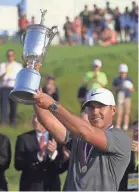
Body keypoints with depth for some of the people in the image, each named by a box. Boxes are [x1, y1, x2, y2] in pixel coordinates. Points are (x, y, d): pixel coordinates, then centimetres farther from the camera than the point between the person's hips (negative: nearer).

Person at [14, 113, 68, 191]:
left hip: (52, 188, 1)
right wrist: (38, 156, -21)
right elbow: (18, 164, -7)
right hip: (30, 188, -1)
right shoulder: (24, 138, 2)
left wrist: (54, 153, -21)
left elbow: (62, 168, -1)